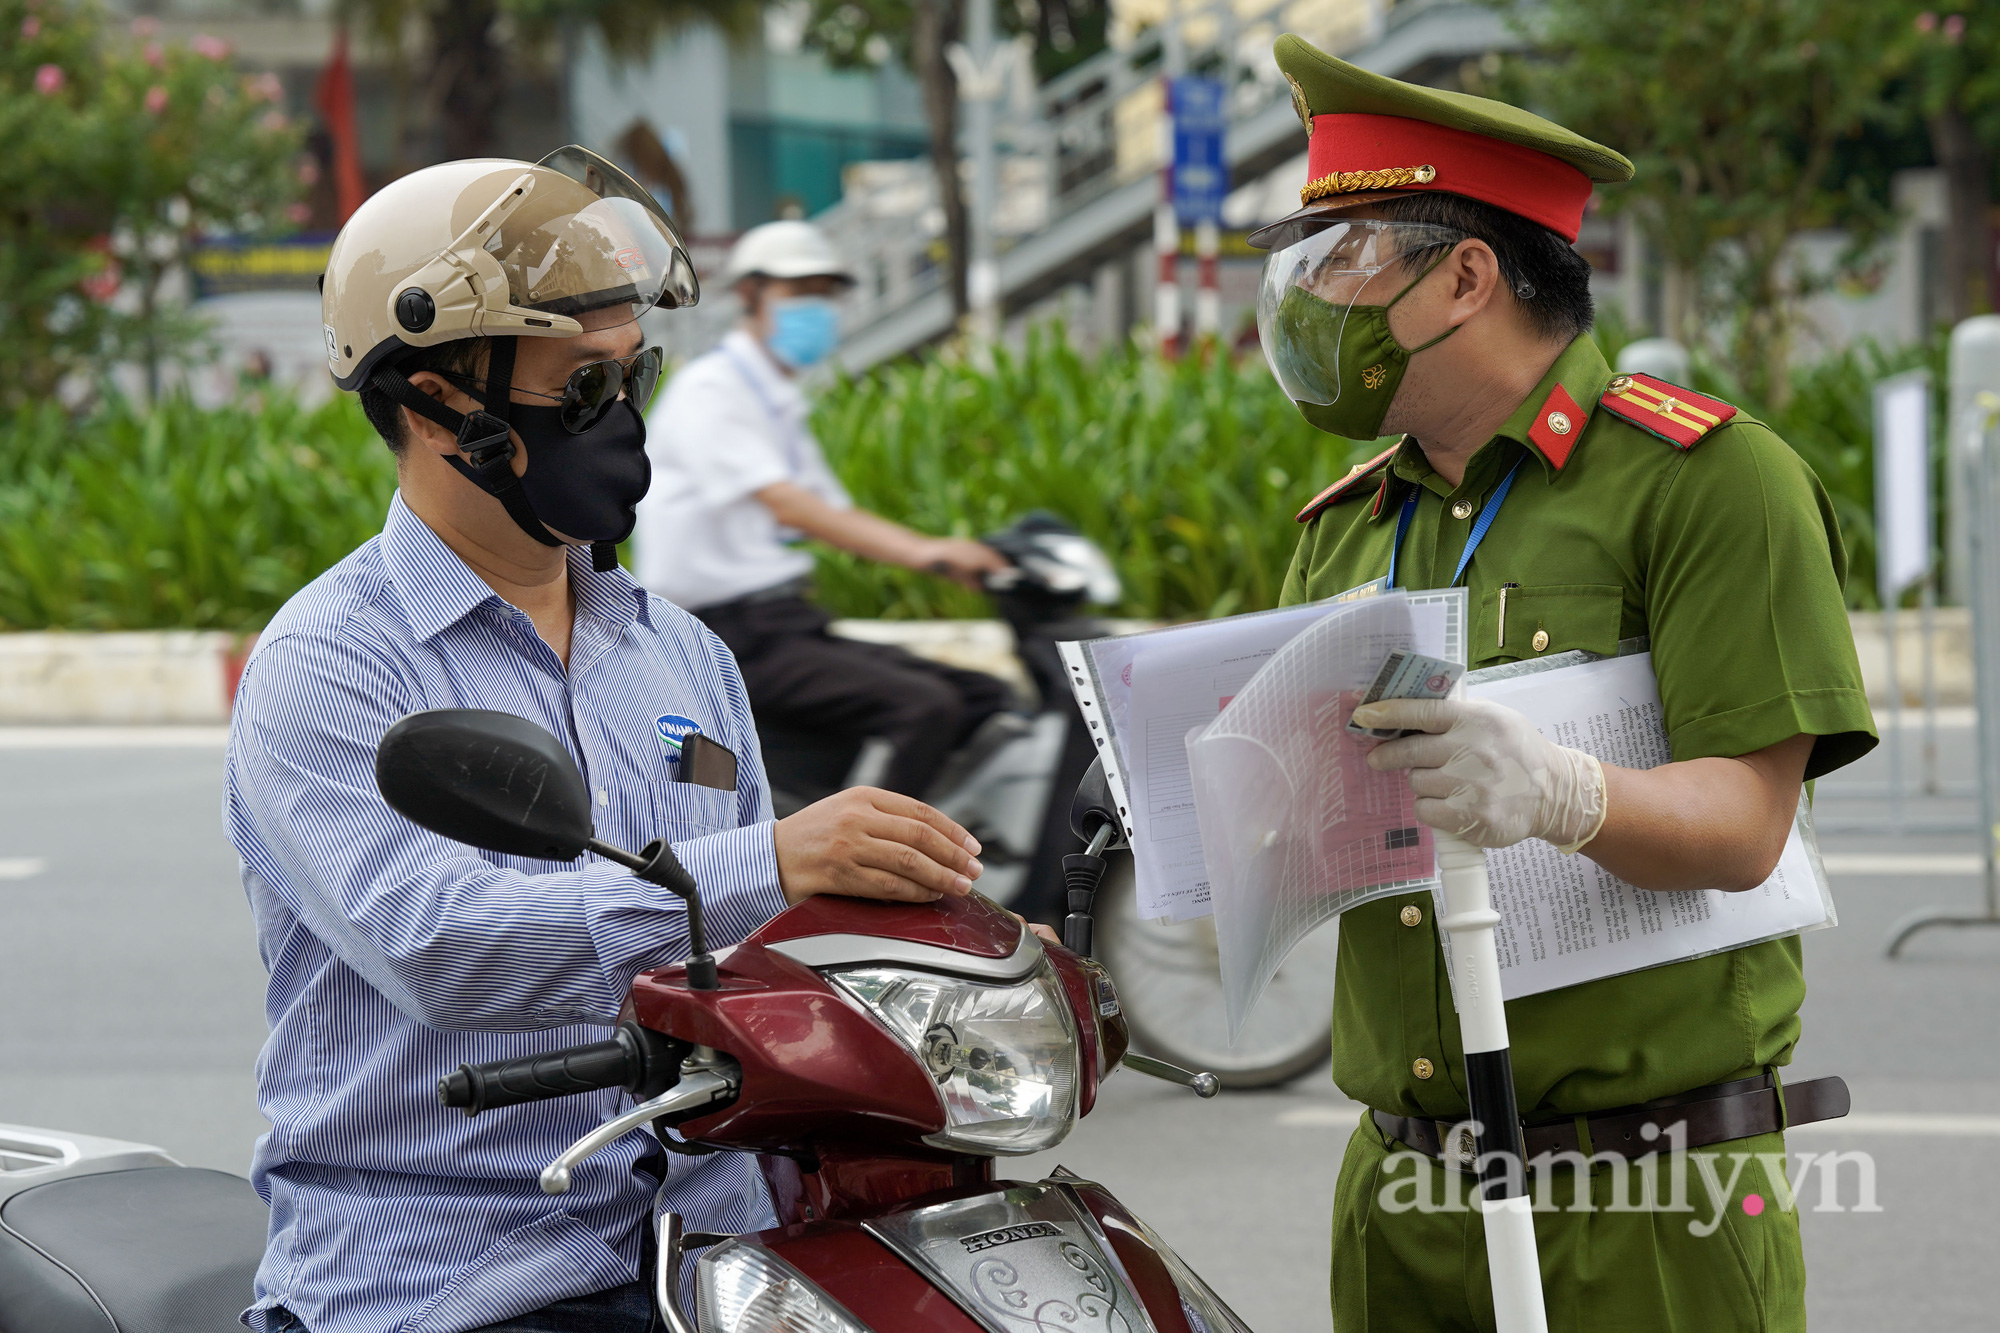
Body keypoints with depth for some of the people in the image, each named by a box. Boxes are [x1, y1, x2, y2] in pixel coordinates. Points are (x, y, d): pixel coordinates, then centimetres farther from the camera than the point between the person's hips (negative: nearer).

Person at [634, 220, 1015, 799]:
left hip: (791, 622, 9)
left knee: (985, 698, -2)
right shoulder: (708, 390, -10)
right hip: (732, 633, -9)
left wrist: (957, 557, 5)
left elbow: (836, 514, 21)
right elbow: (786, 505, -23)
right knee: (927, 708, -26)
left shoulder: (780, 405, 21)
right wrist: (920, 551, -33)